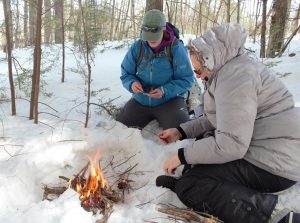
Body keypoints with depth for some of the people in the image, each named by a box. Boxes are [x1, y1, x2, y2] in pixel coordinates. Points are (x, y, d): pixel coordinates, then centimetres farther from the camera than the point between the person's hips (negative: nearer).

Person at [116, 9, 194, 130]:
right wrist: (132, 83, -19)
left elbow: (187, 79, -10)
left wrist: (165, 91, -24)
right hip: (141, 100, 3)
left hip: (169, 100, -3)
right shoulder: (137, 47, -3)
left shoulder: (176, 49, -12)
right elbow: (126, 74, 5)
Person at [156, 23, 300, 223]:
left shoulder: (235, 75, -22)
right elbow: (220, 119, 20)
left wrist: (182, 156, -15)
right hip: (263, 148, 11)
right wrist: (181, 131, 13)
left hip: (273, 163, -11)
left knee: (187, 187, -14)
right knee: (203, 140, 25)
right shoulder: (232, 68, 12)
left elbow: (230, 145, -27)